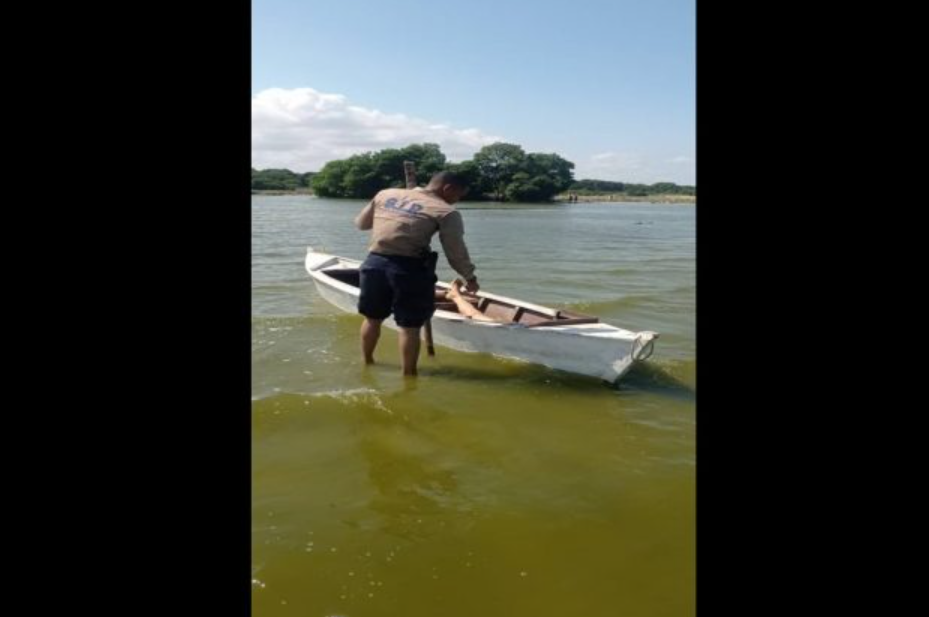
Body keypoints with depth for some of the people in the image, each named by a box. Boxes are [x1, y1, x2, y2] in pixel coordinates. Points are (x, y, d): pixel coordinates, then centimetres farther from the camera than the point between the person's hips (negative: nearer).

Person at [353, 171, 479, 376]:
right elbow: (456, 252, -1)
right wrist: (470, 277, 14)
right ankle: (408, 375, 12)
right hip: (409, 268, -5)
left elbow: (361, 223, 21)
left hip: (374, 262, 6)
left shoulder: (386, 194, 13)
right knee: (410, 325, 5)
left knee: (372, 317, 21)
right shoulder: (446, 212, -2)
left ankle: (367, 363, 38)